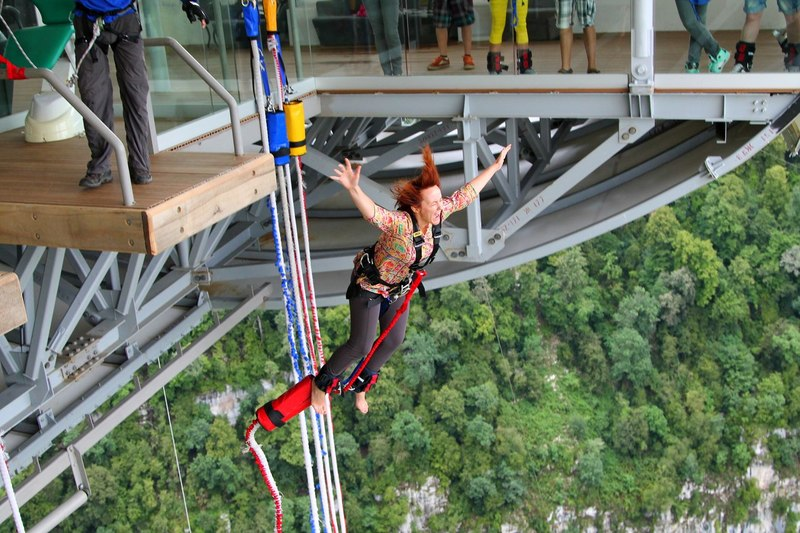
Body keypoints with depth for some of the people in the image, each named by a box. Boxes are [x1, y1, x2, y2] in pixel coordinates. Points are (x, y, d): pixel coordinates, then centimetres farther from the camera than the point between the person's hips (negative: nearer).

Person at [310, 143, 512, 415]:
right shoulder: (400, 224, -39)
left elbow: (466, 193, -4)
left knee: (394, 341, 16)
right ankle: (321, 383, 24)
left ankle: (361, 384, 41)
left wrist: (494, 167, 4)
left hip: (398, 288, 7)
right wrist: (353, 189, -78)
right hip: (369, 286, -7)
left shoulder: (438, 213, -18)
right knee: (361, 345, -3)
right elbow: (373, 213, -59)